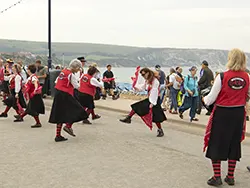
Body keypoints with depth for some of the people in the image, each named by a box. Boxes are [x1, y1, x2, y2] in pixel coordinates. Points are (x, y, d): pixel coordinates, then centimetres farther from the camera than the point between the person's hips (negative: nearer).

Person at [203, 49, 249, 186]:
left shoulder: (222, 77, -17)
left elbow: (211, 99, -12)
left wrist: (204, 99, 9)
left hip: (222, 113, -4)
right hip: (239, 114, 4)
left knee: (216, 144, 9)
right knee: (234, 144, 16)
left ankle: (217, 177, 11)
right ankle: (230, 177, 23)